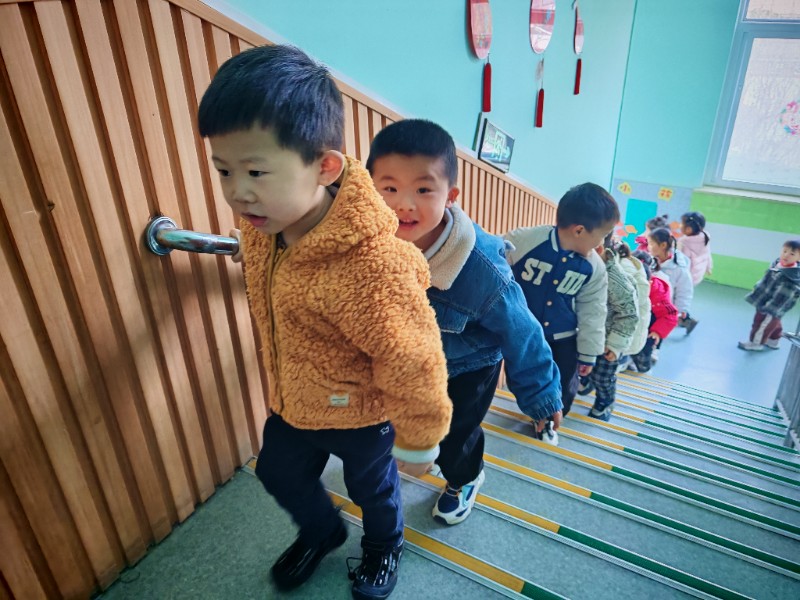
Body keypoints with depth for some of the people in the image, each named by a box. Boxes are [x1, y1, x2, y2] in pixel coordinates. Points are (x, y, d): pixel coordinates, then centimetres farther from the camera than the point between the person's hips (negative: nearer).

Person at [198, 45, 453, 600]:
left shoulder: (372, 267, -42)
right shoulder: (264, 225, -16)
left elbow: (413, 366, -29)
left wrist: (417, 444, -16)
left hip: (362, 415, -6)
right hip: (292, 403, 7)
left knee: (372, 487, 23)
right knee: (280, 474, 28)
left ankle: (384, 546, 60)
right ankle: (322, 532, 62)